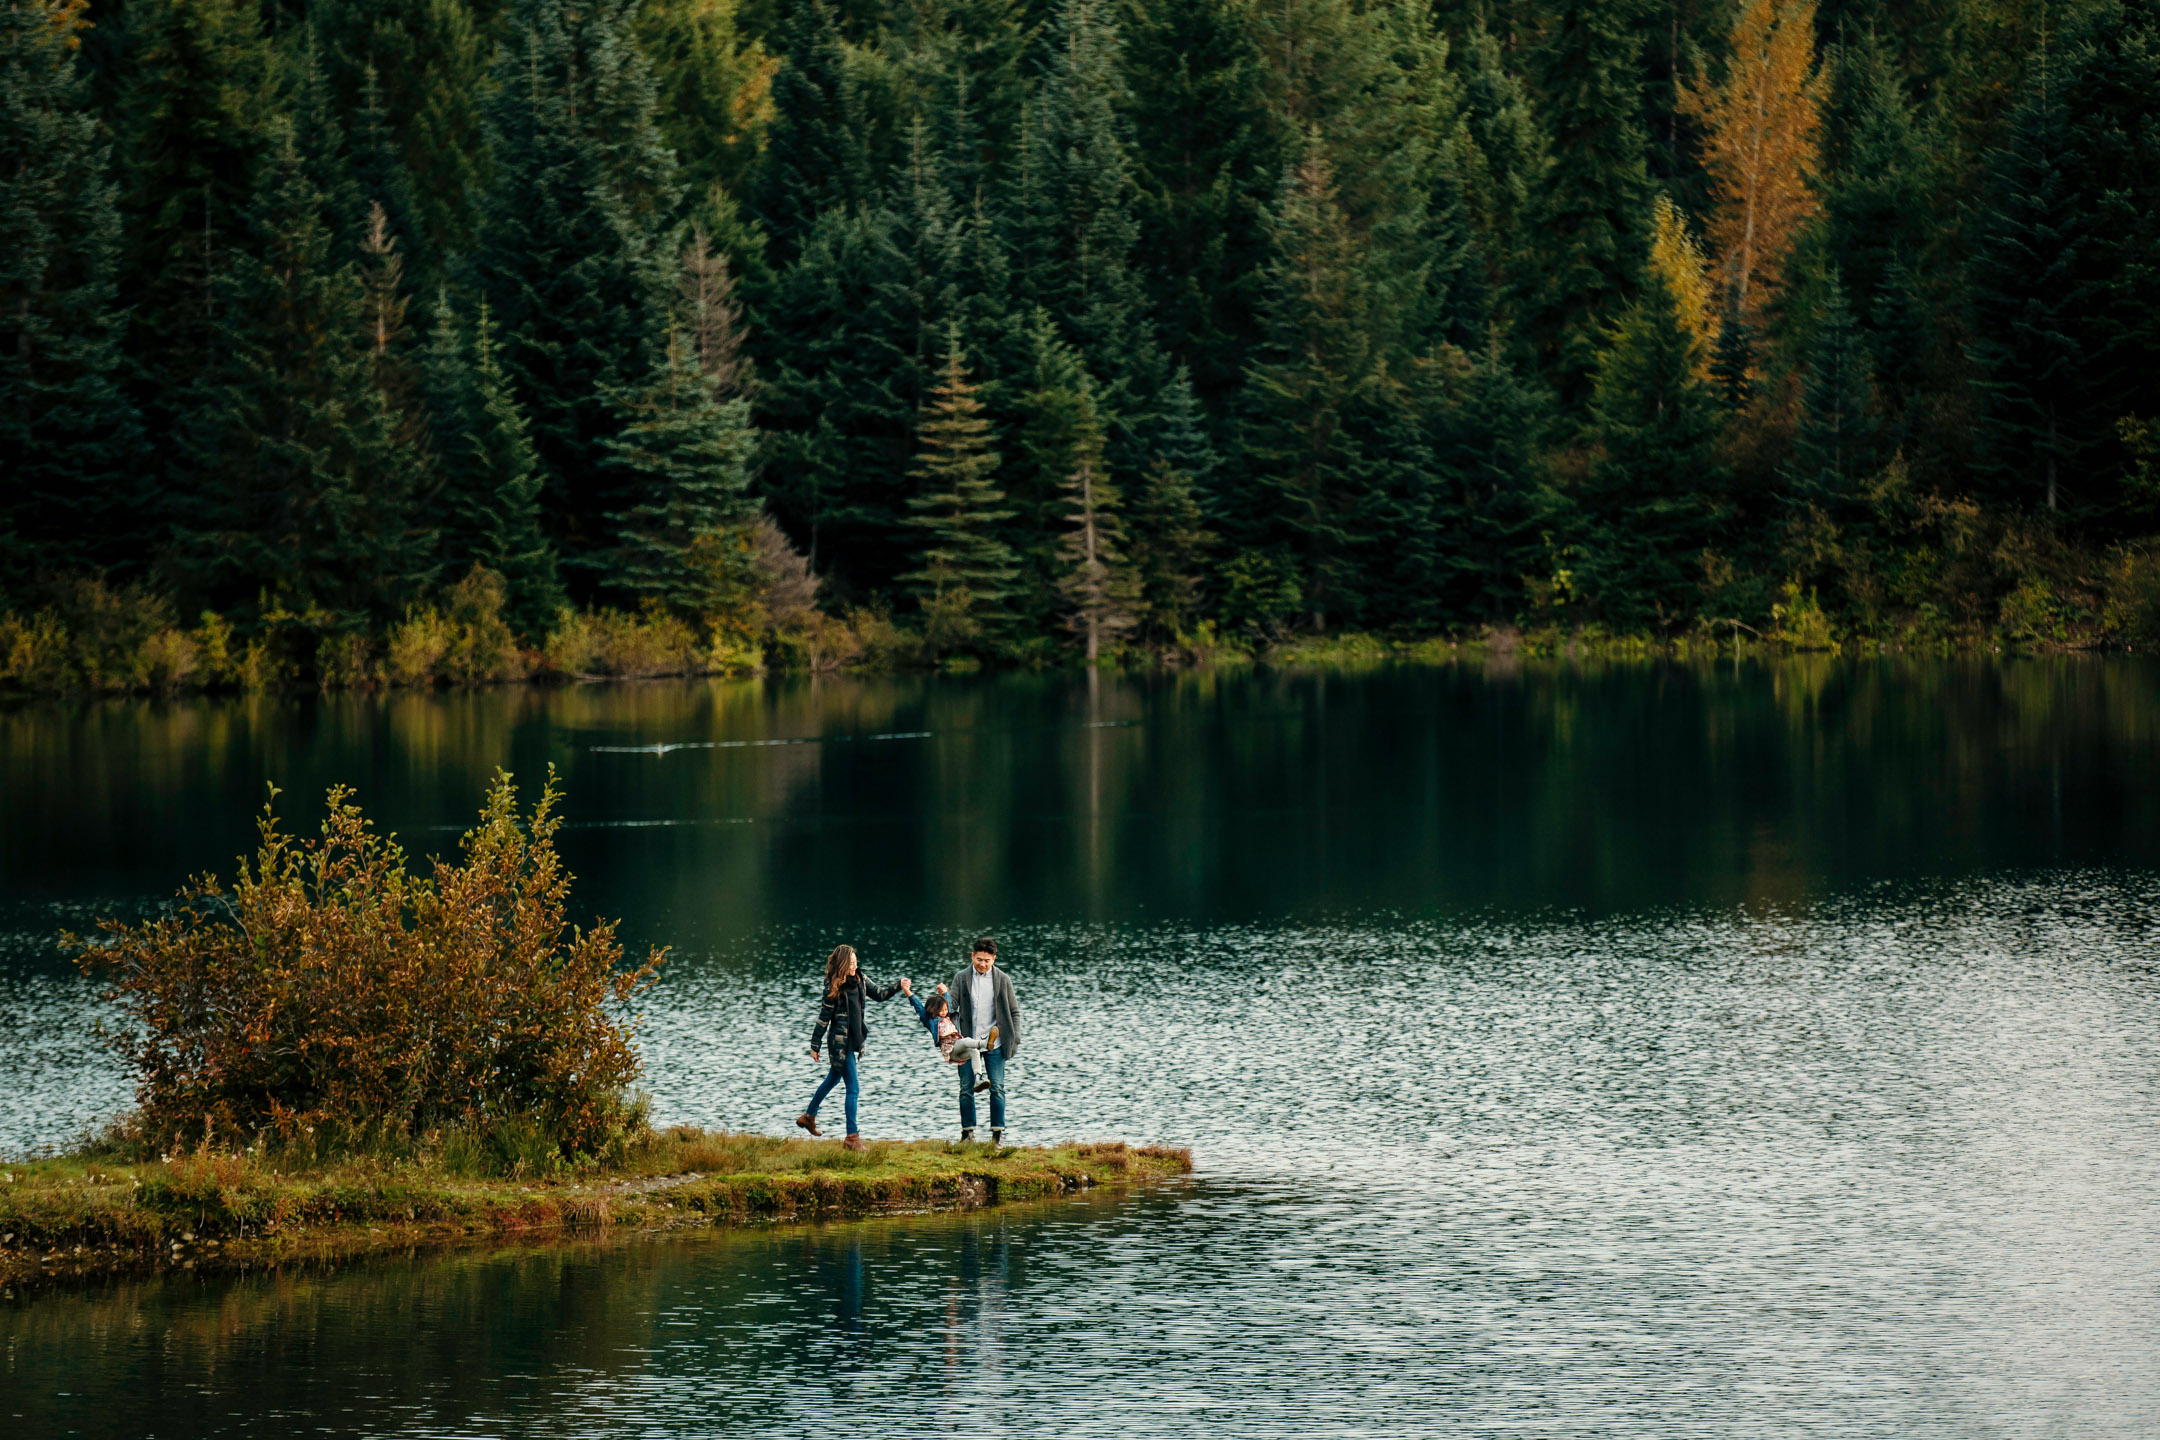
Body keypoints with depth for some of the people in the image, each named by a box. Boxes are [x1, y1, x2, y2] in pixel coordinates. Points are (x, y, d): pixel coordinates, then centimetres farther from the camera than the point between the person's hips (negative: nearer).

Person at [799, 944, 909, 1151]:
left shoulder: (859, 980, 4)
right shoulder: (833, 986, -15)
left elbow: (878, 994, 16)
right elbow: (824, 1017, -12)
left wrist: (899, 986, 1)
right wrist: (815, 1045, -8)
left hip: (853, 1039, 8)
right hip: (840, 1042, -8)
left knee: (834, 1079, 24)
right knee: (853, 1088, -9)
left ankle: (809, 1116, 43)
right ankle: (852, 1137, -6)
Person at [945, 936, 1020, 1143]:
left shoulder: (1003, 980, 3)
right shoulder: (961, 979, 3)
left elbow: (1014, 1012, 7)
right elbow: (951, 1009, 3)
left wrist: (1015, 1040, -1)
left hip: (994, 1044, -1)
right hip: (968, 1042, 1)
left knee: (997, 1088, -2)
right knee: (966, 1089, 1)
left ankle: (998, 1133, 5)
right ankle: (968, 1133, 8)